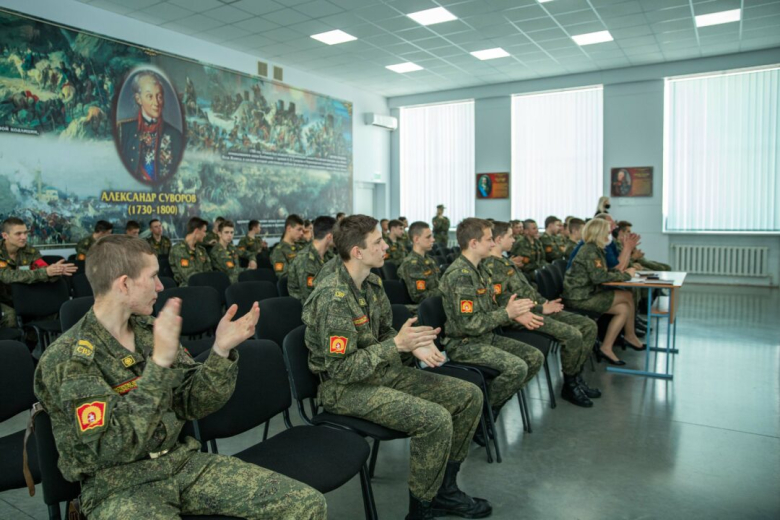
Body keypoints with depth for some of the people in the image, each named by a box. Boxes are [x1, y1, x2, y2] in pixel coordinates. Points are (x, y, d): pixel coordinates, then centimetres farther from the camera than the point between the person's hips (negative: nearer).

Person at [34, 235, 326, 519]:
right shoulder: (67, 357, -13)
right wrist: (160, 361, -29)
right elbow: (115, 445, -23)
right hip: (117, 485, -5)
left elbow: (192, 405, 4)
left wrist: (222, 350, -11)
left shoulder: (149, 330, 4)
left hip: (181, 461, 5)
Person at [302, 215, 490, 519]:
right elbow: (341, 369, -25)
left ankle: (444, 489, 16)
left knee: (469, 396, 3)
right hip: (345, 387, -9)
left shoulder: (372, 283, 3)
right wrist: (397, 344, -27)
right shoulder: (333, 299, -24)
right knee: (435, 419, -27)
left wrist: (415, 346, -6)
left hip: (384, 372, 9)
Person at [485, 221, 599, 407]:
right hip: (523, 315, -10)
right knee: (573, 335, -24)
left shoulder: (504, 262, 19)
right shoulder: (490, 266, -14)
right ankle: (569, 385, -2)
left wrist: (546, 302, 6)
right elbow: (506, 301, -19)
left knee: (589, 325, 3)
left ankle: (576, 376, 11)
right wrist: (542, 309, -14)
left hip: (536, 308, 10)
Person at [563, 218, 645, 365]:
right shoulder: (590, 251, -14)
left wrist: (622, 272, -2)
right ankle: (630, 336, 8)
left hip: (586, 294, 9)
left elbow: (605, 272, 14)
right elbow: (599, 276, -22)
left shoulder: (595, 249, 16)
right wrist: (625, 274, -12)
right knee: (628, 296, -8)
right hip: (580, 297, -9)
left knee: (623, 309, -1)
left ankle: (606, 348, 5)